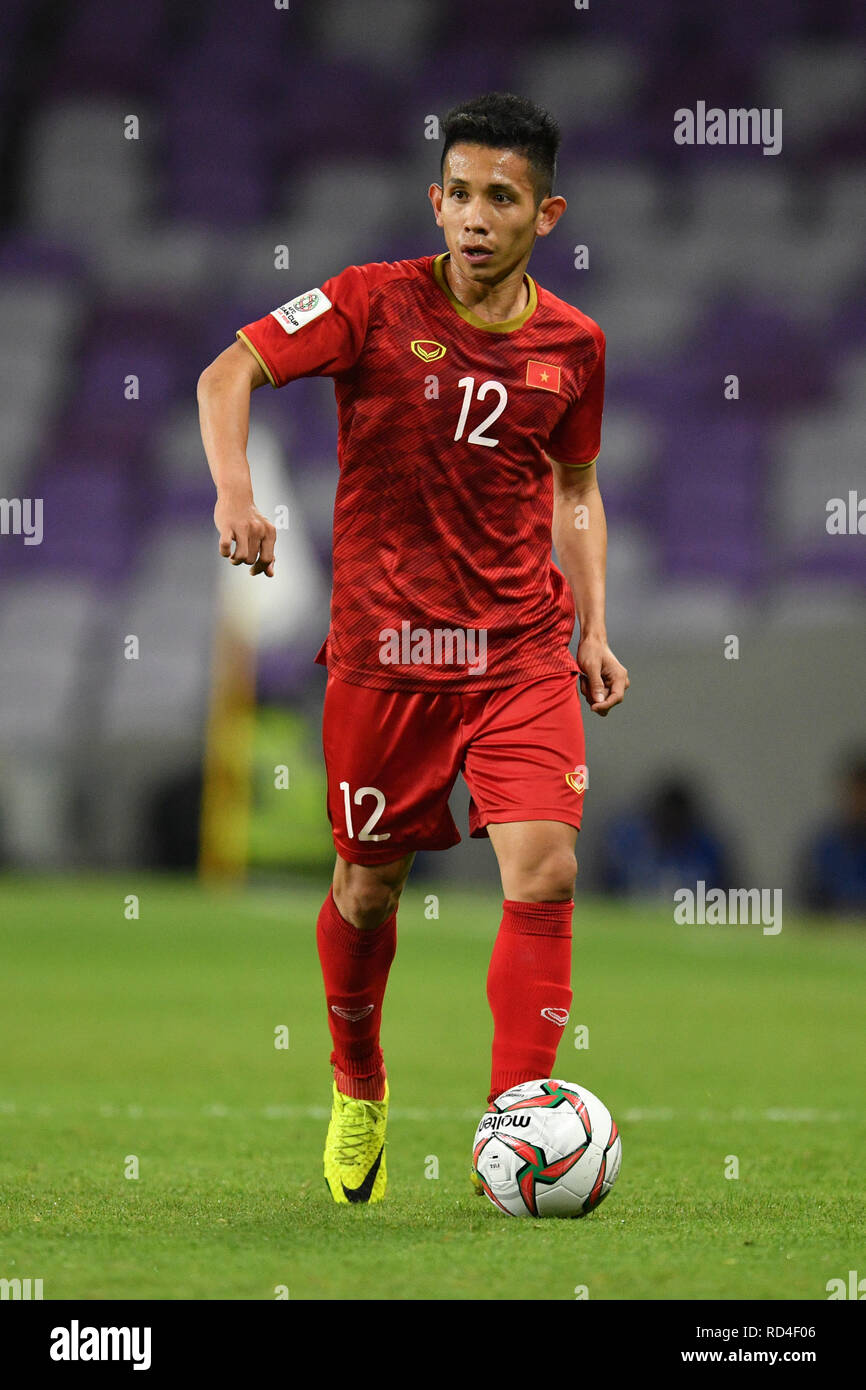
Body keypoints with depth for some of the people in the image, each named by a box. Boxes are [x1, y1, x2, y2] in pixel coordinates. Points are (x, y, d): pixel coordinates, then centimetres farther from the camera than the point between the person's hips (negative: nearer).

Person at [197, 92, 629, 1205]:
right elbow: (230, 373, -11)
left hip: (522, 652, 2)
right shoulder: (375, 302, -7)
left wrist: (593, 629, 10)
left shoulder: (573, 343, 4)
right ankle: (357, 1091, 38)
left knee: (544, 874, -16)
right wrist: (234, 490, -29)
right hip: (384, 650, -1)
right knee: (370, 883, 11)